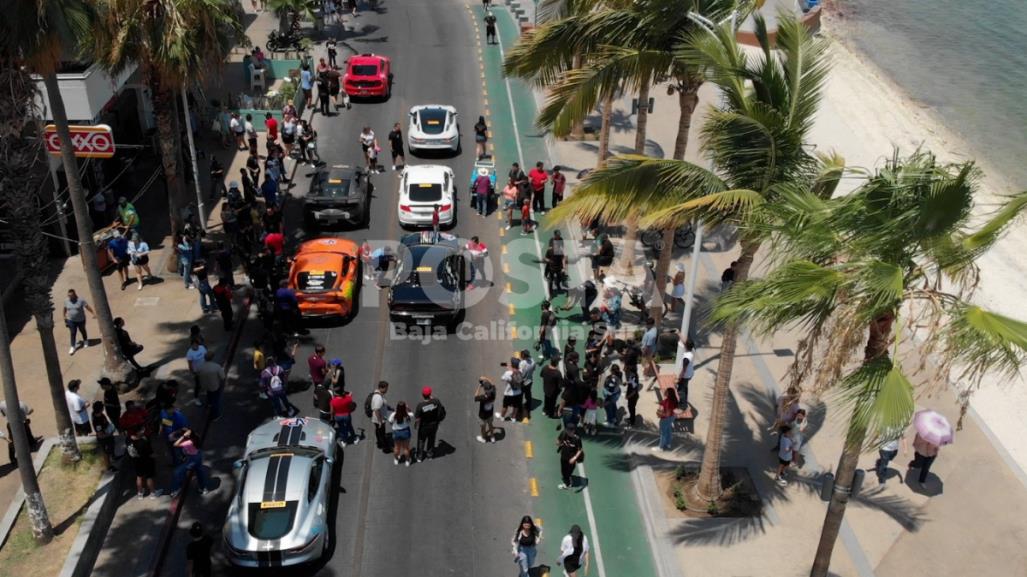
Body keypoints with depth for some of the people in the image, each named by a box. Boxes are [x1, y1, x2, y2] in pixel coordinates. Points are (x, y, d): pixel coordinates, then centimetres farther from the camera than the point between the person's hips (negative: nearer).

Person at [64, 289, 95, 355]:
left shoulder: (80, 300, -18)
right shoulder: (66, 301, -7)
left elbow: (88, 307, -18)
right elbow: (65, 309, 6)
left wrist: (94, 313, -24)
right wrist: (65, 317, 12)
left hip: (81, 320, -1)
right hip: (71, 320, 1)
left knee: (82, 331, 19)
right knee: (73, 333, -2)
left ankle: (85, 341, 44)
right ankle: (73, 347, 5)